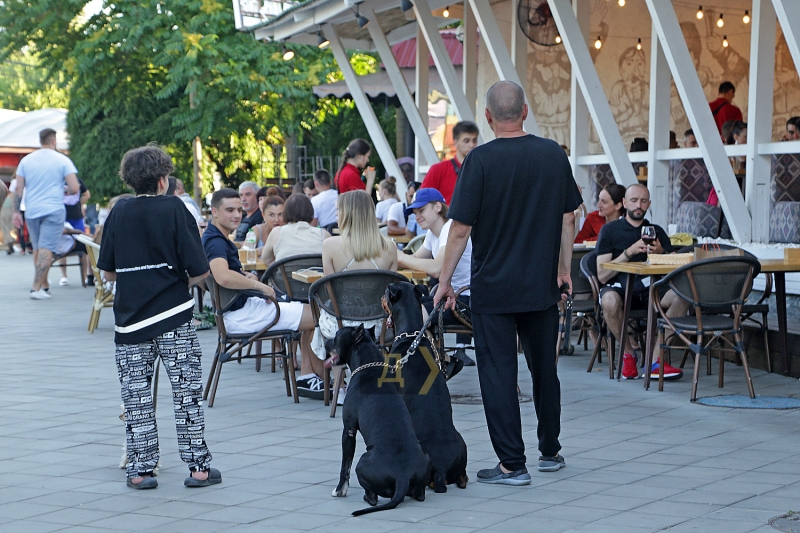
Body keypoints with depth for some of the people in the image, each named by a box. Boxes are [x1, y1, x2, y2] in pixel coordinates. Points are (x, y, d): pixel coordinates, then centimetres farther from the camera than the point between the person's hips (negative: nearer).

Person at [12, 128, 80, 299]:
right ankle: (37, 288, -13)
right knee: (46, 249, -6)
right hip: (53, 211, -4)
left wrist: (16, 211, 12)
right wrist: (66, 191, 14)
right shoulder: (62, 160, -3)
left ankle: (44, 285, 22)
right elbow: (74, 188, -8)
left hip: (31, 211, 4)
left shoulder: (26, 160, 8)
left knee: (37, 249, 15)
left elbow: (18, 190, 6)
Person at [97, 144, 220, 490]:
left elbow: (108, 272, 8)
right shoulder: (174, 209, -5)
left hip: (130, 317, 3)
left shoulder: (118, 213, 5)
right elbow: (199, 270, -8)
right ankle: (198, 467, 7)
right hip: (174, 317, -2)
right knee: (187, 393, 5)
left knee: (136, 397, 7)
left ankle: (140, 470, 8)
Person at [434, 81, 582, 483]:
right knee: (544, 367, 17)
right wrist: (563, 270, 18)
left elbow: (461, 229, -12)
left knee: (498, 371, 1)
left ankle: (512, 463, 1)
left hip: (492, 287, -4)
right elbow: (568, 219, 7)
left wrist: (444, 281, -3)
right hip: (542, 285, 5)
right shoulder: (554, 154, 0)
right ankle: (550, 451, 28)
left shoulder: (481, 160, -13)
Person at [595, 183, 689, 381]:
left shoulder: (657, 231, 16)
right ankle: (628, 354, -14)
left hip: (649, 289, 3)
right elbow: (602, 275, -4)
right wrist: (629, 252, -14)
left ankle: (655, 359, -26)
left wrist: (662, 253, -12)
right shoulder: (610, 230, 7)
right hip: (619, 288, -3)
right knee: (610, 301, -39)